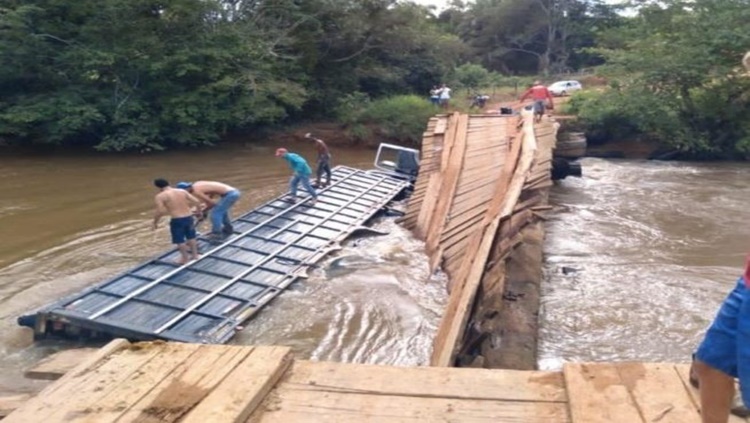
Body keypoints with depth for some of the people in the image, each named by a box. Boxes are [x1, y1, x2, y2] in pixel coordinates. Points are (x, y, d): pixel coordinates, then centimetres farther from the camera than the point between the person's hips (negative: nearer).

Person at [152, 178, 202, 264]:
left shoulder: (160, 196, -7)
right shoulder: (183, 191, 6)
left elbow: (160, 211, -14)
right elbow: (197, 202, 3)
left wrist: (155, 222, -1)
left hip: (177, 220, -5)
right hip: (188, 217, 5)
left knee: (179, 240, 12)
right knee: (191, 237, 22)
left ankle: (185, 258, 22)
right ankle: (194, 255, 33)